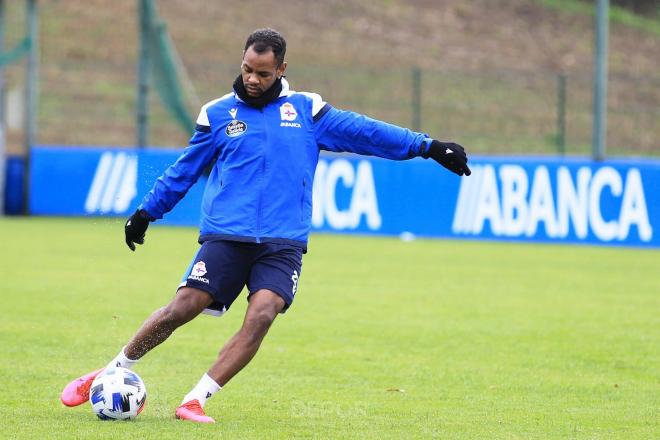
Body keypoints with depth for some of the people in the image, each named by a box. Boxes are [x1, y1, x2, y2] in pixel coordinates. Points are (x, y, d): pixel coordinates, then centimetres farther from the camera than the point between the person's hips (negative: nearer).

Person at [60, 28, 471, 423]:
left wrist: (428, 146, 2)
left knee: (261, 317, -21)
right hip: (226, 236, 0)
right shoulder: (218, 114, 9)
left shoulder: (306, 110, 9)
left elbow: (363, 131, 8)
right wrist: (146, 213, 22)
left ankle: (195, 400, -14)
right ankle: (112, 372, 10)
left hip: (283, 243, 0)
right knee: (181, 309, -11)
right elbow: (185, 170, 20)